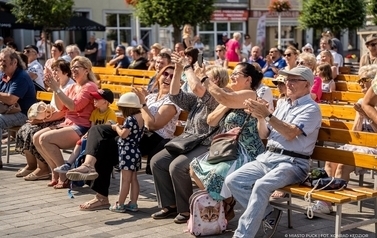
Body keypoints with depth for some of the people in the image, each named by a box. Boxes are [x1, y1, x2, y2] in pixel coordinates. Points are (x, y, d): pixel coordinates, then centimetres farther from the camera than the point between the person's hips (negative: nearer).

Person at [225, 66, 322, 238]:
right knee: (232, 181, -10)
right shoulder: (283, 105, 19)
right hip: (267, 157, 8)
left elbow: (291, 133, -18)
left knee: (261, 185, -34)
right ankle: (269, 214, 0)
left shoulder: (311, 108, -4)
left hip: (292, 163, -8)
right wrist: (259, 117, 1)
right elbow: (264, 134, 20)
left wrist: (267, 114, -21)